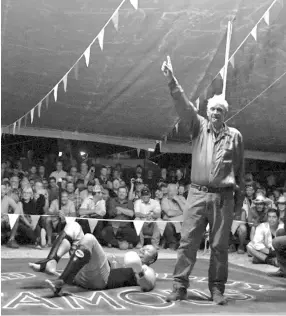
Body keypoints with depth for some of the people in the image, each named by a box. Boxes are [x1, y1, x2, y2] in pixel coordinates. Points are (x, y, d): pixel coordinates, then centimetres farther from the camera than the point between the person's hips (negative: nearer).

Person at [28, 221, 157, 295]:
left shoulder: (146, 271, 19)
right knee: (73, 227, 4)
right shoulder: (125, 264, 39)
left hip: (101, 279, -7)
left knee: (89, 238, -31)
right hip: (81, 276, 7)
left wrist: (140, 271, -23)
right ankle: (49, 263, -18)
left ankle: (60, 283, -38)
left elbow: (148, 286, -5)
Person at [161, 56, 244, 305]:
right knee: (187, 241, -1)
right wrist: (172, 81, -20)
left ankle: (217, 288, 17)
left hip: (223, 197, 0)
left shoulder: (235, 135, 8)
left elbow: (240, 171, 9)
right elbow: (184, 105, -6)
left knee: (220, 245, 5)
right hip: (198, 194, 0)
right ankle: (180, 286, 6)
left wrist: (239, 202, 6)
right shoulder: (199, 127, 9)